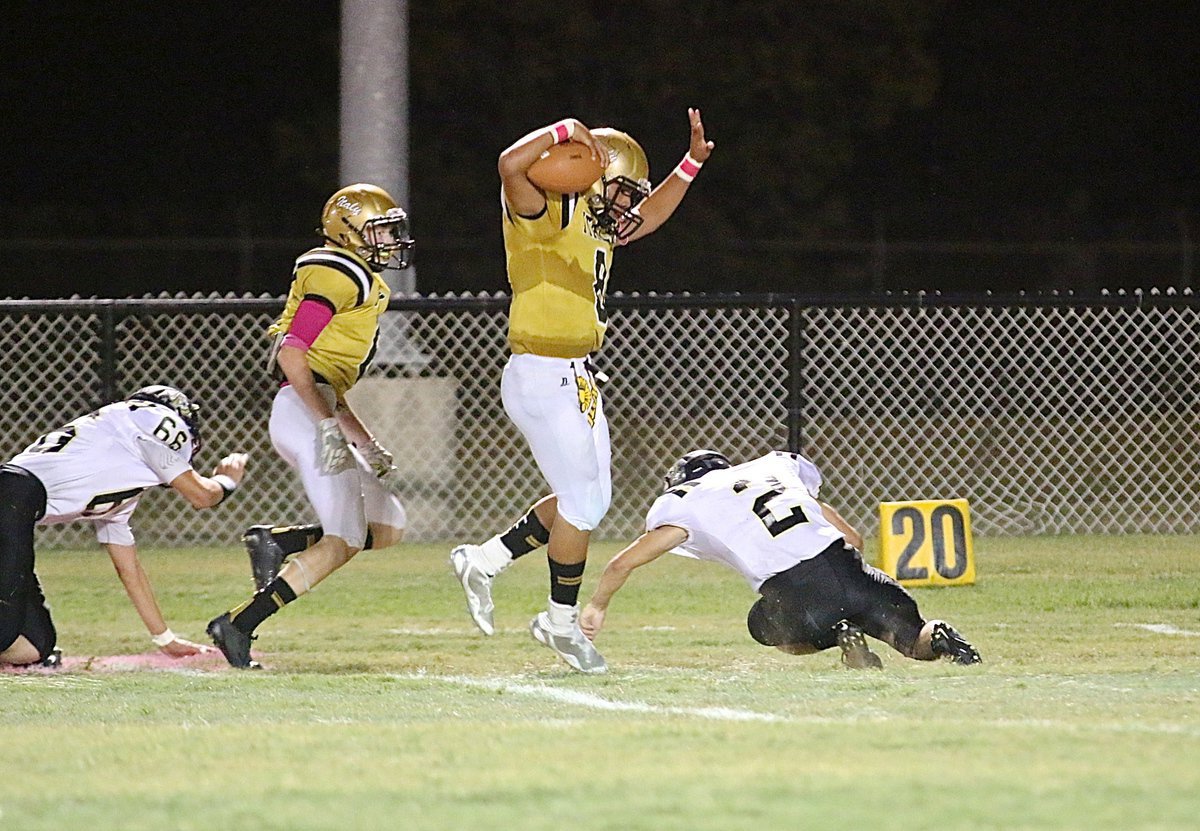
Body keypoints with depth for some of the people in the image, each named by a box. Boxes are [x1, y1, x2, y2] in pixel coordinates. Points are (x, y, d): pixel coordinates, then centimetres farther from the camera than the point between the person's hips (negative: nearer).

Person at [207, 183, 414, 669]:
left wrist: (368, 448, 20)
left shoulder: (362, 284, 25)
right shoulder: (340, 276, -7)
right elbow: (292, 354, -18)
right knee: (343, 542, -13)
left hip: (317, 412, 10)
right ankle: (238, 625, -17)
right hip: (303, 411, -10)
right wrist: (329, 426, -23)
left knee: (386, 528, 8)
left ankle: (277, 541, 0)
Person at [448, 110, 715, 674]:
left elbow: (649, 218, 33)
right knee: (583, 503, -3)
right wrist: (567, 131, -24)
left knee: (589, 500, 14)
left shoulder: (599, 226, 14)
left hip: (577, 380, 10)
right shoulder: (546, 214, -14)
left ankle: (483, 562, 23)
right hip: (543, 376, -10)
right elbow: (512, 165, -34)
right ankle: (561, 621, 11)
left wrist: (691, 163, 24)